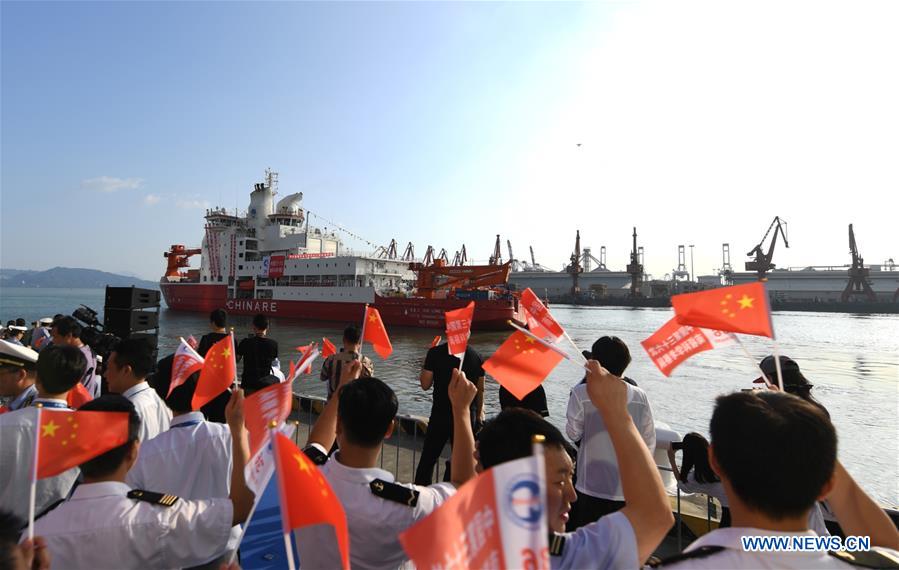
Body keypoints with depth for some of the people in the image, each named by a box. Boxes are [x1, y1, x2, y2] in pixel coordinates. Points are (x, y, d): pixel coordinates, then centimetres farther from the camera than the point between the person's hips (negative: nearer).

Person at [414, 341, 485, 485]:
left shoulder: (436, 352, -11)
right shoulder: (476, 356, -2)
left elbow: (425, 384, -5)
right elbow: (480, 389, 5)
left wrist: (426, 362, 8)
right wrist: (479, 413, 18)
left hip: (441, 413, -2)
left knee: (428, 457, 12)